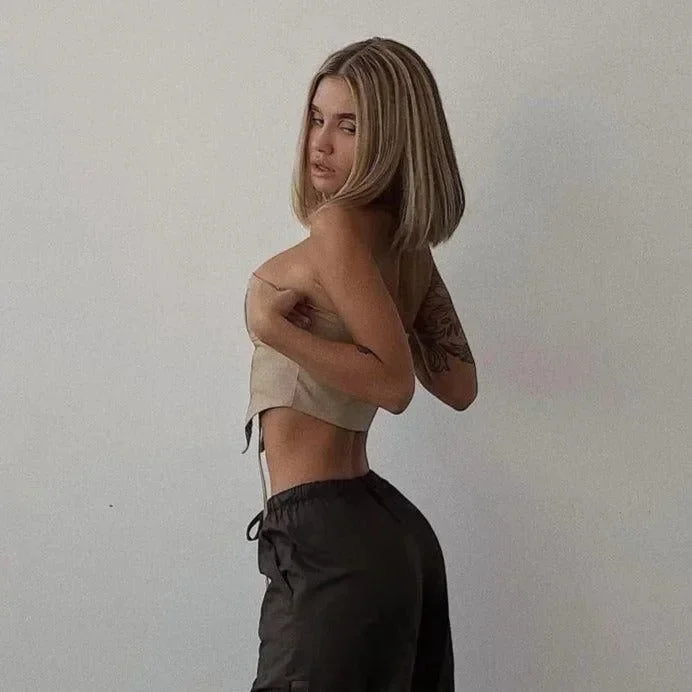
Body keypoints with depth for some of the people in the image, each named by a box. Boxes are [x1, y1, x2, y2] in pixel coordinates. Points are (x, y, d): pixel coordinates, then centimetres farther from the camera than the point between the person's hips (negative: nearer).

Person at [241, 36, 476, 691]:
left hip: (329, 540, -9)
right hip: (391, 531, 9)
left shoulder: (339, 227, -15)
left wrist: (275, 327, -19)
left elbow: (393, 382, -21)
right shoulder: (408, 245, 9)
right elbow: (459, 386, 16)